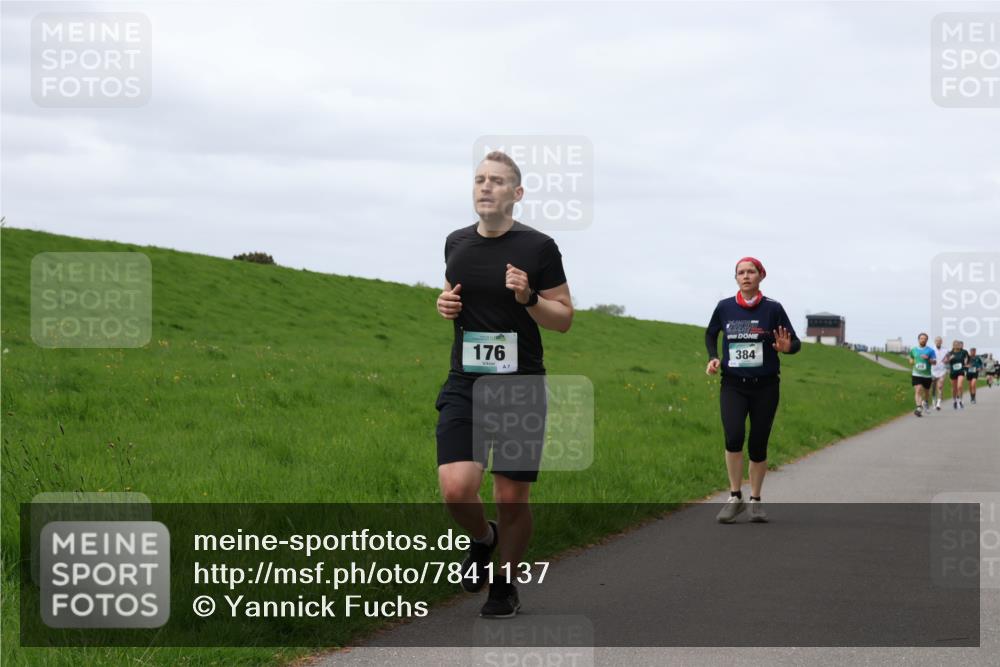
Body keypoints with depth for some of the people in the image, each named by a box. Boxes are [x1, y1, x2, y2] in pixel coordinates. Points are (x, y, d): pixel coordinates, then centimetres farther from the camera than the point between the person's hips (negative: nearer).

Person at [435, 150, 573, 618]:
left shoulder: (538, 248, -5)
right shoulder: (456, 243, 8)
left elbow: (564, 318, 0)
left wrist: (528, 298, -19)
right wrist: (446, 305, 2)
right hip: (465, 386, 2)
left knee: (512, 500, 2)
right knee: (456, 489, -15)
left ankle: (505, 585, 25)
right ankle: (483, 539, 19)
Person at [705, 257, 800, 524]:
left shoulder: (772, 308, -4)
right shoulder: (724, 307, 1)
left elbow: (795, 342, -2)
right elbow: (711, 334, 19)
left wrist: (787, 347, -25)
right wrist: (713, 357, 2)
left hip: (765, 385, 0)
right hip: (732, 385, 0)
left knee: (758, 445, 4)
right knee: (733, 437, -20)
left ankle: (755, 500, 23)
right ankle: (735, 497, -5)